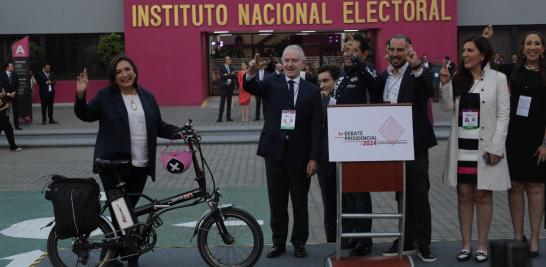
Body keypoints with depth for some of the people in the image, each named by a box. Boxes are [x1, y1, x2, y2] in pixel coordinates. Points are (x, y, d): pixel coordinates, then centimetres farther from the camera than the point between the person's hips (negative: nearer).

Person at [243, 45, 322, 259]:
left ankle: (299, 242, 24)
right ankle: (278, 242, 23)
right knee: (277, 202, 11)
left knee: (300, 202, 10)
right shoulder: (271, 83, 2)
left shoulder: (311, 91, 1)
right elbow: (252, 88, -19)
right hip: (275, 151, 1)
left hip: (300, 154, -1)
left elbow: (316, 128, -2)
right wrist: (251, 73, -42)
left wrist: (314, 158, -8)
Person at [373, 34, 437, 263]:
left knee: (419, 194, 0)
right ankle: (406, 240, 22)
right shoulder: (382, 77, 10)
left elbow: (429, 92, -26)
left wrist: (416, 66, -38)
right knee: (401, 194, 13)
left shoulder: (418, 74, -6)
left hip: (414, 144, -5)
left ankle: (423, 243, 8)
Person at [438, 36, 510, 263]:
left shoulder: (498, 78, -3)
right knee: (464, 195, 7)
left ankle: (482, 246, 14)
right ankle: (466, 245, 15)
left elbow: (503, 115, -6)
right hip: (461, 146, 4)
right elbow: (446, 107, 3)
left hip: (485, 147, -4)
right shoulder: (459, 78, 9)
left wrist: (496, 148, -13)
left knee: (483, 195, 5)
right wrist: (445, 83, -11)